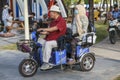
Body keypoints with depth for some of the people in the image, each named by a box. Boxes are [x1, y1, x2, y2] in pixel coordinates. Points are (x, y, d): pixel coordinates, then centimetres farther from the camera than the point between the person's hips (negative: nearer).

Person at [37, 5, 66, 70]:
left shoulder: (62, 21, -9)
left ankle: (46, 63, -31)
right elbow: (49, 32, 13)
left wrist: (43, 29, -30)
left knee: (48, 44, -35)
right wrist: (42, 33, -6)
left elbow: (54, 28, -25)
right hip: (49, 39, 9)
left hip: (58, 41, -9)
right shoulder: (53, 22, 20)